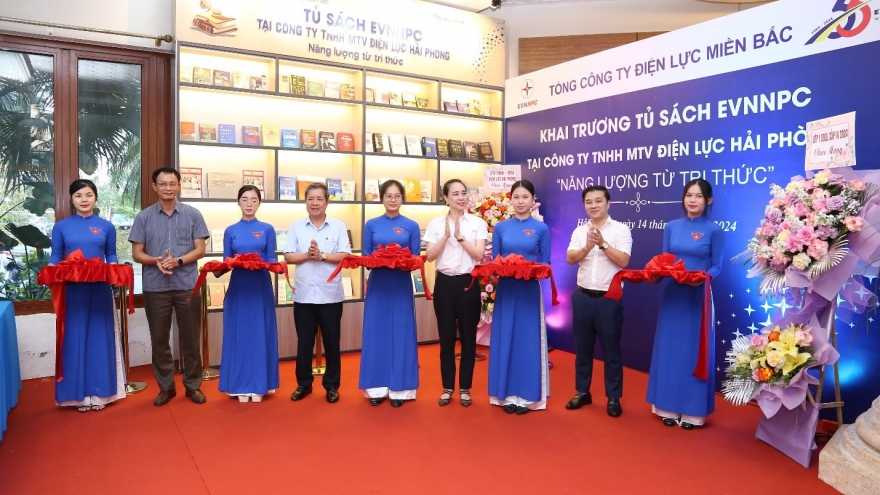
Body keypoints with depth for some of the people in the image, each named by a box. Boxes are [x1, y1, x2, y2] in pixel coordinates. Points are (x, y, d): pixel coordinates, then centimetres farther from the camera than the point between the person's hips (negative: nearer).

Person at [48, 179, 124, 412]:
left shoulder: (106, 227, 5)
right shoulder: (61, 227, 4)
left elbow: (111, 255, 7)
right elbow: (55, 256, 5)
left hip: (100, 289, 0)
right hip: (71, 289, 0)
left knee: (99, 337, 5)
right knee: (74, 338, 4)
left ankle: (99, 392, 15)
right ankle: (79, 394, 14)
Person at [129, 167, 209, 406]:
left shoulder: (193, 215, 1)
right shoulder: (143, 217, 3)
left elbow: (200, 250, -1)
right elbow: (137, 253, 3)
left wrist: (178, 261, -17)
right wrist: (156, 260, -16)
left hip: (187, 285, -1)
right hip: (155, 287, 1)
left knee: (190, 338, 6)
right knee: (159, 339, 9)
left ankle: (193, 385, 19)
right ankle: (165, 387, 23)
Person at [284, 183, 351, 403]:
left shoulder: (338, 226, 2)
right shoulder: (296, 226, 5)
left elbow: (345, 256, -5)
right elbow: (288, 256, 1)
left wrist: (322, 256, -17)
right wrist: (307, 255, -16)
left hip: (330, 293, -1)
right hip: (303, 293, 1)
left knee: (331, 341, 7)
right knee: (304, 340, 10)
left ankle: (332, 385, 20)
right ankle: (304, 383, 25)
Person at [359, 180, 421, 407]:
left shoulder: (411, 226, 2)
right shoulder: (371, 225, 5)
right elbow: (365, 257, 3)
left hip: (402, 286, -1)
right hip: (378, 285, 1)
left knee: (401, 334, 3)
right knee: (376, 334, 5)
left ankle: (399, 388, 13)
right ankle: (377, 387, 15)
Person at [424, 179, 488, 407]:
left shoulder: (478, 223, 0)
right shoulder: (436, 224, 4)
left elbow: (479, 255, -8)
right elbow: (430, 256, -3)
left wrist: (460, 236, -14)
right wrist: (446, 235, -14)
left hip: (468, 283, -1)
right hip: (444, 283, 1)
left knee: (468, 337, 6)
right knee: (446, 337, 8)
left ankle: (465, 388, 20)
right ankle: (447, 387, 21)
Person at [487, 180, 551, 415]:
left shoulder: (541, 228, 0)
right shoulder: (500, 227, 5)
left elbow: (546, 263, 1)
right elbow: (494, 260, 7)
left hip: (530, 290, -2)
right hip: (506, 289, 2)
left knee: (528, 340, 3)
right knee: (505, 339, 6)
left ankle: (527, 395, 15)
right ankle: (507, 394, 18)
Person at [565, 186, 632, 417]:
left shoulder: (620, 229, -4)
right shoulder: (579, 231, 6)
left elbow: (623, 261, -13)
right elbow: (570, 259, -5)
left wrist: (603, 243, -21)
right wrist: (588, 246, -20)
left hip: (609, 298, -4)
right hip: (583, 297, 4)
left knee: (611, 349, 6)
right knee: (582, 347, 13)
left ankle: (614, 398, 19)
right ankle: (582, 392, 27)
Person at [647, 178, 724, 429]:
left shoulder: (714, 230, -5)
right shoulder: (671, 227, 6)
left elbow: (716, 267, -4)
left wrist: (701, 278, -23)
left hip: (698, 297, -3)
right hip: (672, 294, 4)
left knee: (693, 351, 3)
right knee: (669, 349, 9)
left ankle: (692, 410, 16)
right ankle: (669, 406, 21)